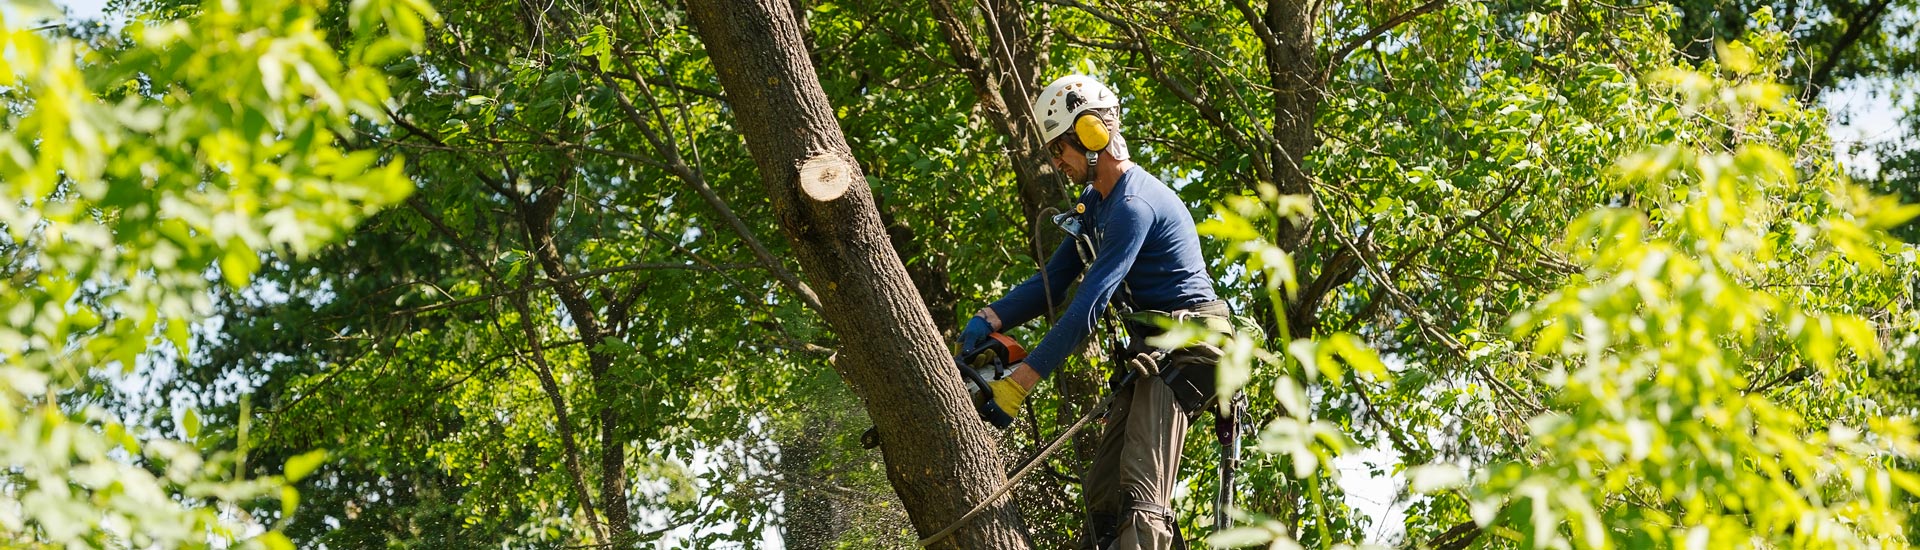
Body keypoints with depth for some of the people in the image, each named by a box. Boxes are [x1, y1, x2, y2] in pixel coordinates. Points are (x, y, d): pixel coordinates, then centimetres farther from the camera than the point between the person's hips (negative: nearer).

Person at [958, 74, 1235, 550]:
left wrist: (1021, 380, -26)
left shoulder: (1134, 204, -20)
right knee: (1102, 493, 8)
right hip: (1150, 351, 11)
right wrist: (991, 319, -6)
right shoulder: (1095, 203, 13)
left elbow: (1089, 304, -25)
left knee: (1140, 493, -25)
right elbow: (1053, 280, 12)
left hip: (1184, 349, -11)